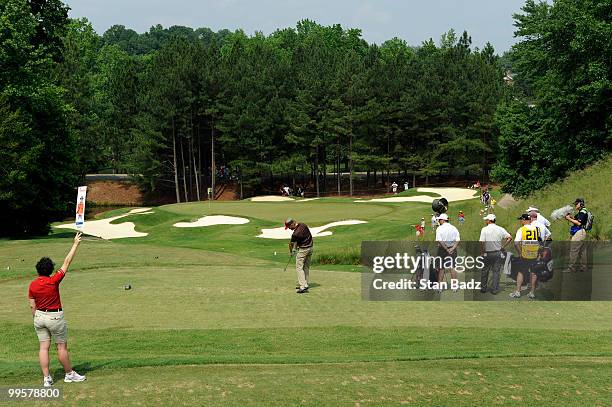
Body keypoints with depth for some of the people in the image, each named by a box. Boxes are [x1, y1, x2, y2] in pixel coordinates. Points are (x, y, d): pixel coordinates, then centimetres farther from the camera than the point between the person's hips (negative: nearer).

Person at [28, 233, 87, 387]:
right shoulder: (53, 281, -16)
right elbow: (67, 263, -13)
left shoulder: (32, 285, -3)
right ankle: (69, 374, 19)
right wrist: (76, 244, -7)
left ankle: (46, 378, 6)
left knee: (43, 347, 6)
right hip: (55, 317, -5)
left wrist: (37, 319, 16)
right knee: (62, 347, 7)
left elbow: (32, 306, 3)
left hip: (39, 316, 5)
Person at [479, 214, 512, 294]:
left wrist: (482, 252, -5)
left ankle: (483, 288, 18)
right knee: (496, 272, 7)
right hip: (498, 253, 2)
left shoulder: (484, 229, -9)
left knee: (484, 271, 12)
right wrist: (503, 246, 2)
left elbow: (482, 242, -16)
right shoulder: (500, 229, 0)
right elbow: (510, 237, -4)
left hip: (487, 253, -2)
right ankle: (494, 290, 6)